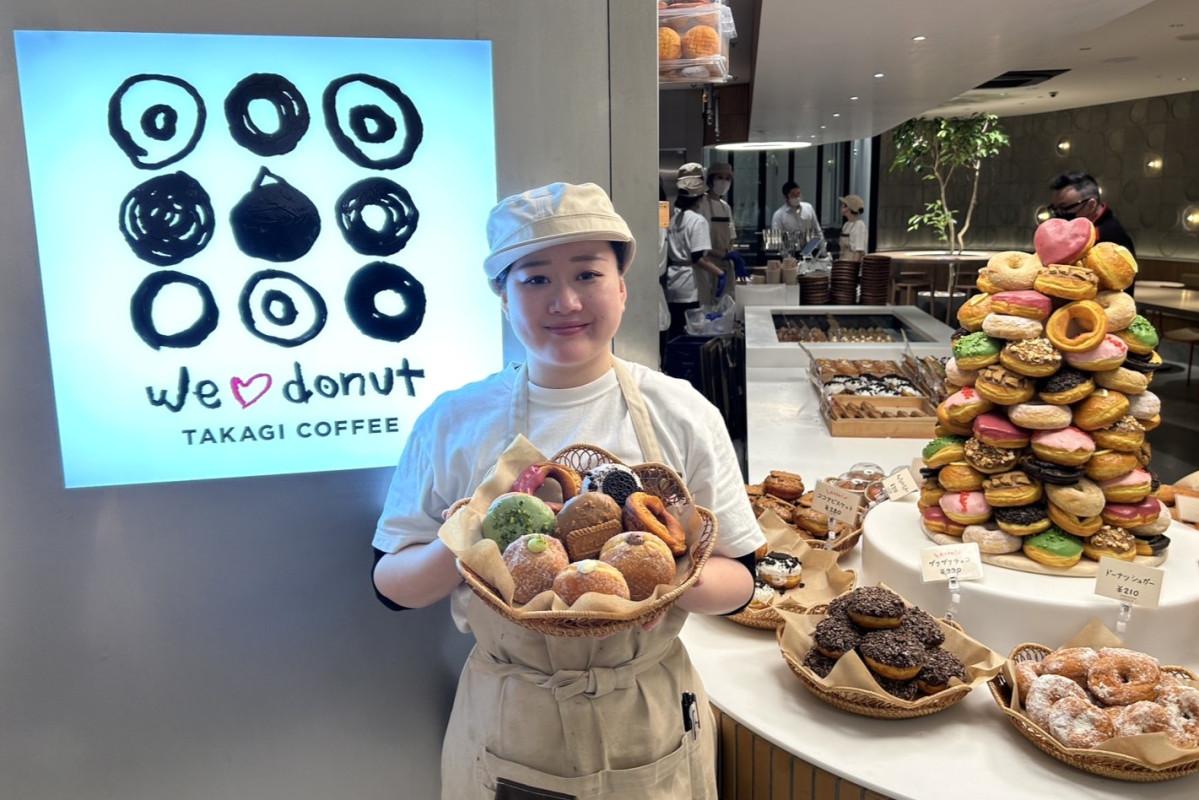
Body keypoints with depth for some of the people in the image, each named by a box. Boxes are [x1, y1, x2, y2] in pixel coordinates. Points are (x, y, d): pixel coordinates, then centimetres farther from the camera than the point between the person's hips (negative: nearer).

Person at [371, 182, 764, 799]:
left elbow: (737, 579, -4)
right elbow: (392, 584, -3)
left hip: (648, 725, 0)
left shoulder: (682, 415, -8)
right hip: (506, 724, 0)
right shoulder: (454, 422, -7)